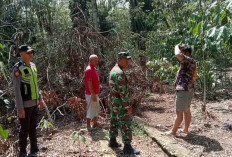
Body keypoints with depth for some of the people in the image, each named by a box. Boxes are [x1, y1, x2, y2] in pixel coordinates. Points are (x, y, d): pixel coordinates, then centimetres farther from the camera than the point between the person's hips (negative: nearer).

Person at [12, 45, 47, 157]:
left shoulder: (33, 66, 8)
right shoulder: (18, 68, -16)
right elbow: (16, 89, -17)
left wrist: (40, 98, 17)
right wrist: (20, 107, -19)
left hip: (34, 102, 7)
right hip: (25, 104, -7)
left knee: (33, 126, 18)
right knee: (25, 128, 4)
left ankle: (34, 148, 33)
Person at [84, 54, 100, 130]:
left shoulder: (93, 69, 12)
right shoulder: (89, 70, -19)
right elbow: (89, 84, -23)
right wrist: (93, 95, -24)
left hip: (95, 94, 10)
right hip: (91, 94, -10)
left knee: (96, 109, 18)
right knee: (91, 110, -1)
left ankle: (95, 124, 29)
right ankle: (88, 127, 10)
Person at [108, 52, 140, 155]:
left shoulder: (114, 70, 11)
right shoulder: (119, 73, -23)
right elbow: (123, 91, -25)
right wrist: (128, 106, -22)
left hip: (113, 101, 10)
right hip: (119, 103, -10)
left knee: (114, 122, 18)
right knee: (125, 124, -4)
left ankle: (112, 141, 29)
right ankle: (127, 147, 2)